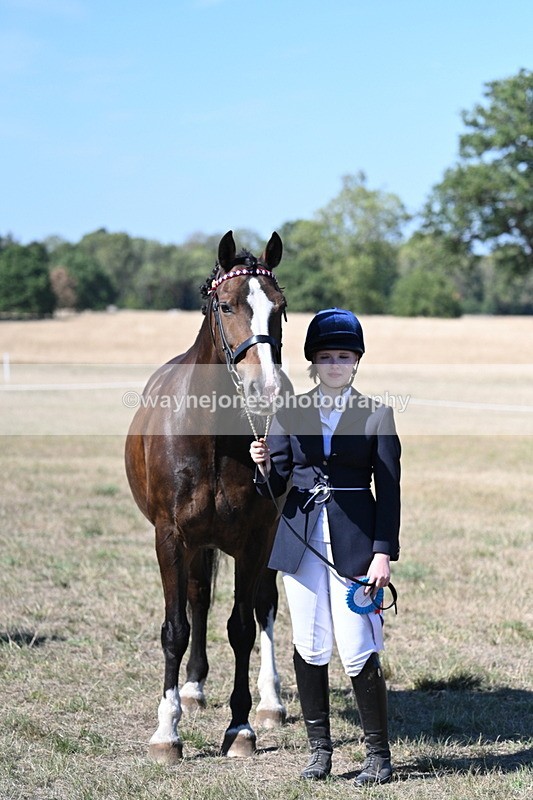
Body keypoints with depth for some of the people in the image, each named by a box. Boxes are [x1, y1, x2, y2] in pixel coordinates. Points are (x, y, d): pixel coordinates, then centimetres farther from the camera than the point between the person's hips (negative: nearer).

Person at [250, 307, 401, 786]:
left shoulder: (377, 416, 1)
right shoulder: (290, 414, 6)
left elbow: (389, 491, -1)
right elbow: (274, 489, 5)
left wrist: (384, 553, -8)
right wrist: (264, 465, -17)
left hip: (354, 544, -3)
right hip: (302, 542, 3)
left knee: (359, 653, -6)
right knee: (310, 649, 7)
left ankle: (379, 754, 9)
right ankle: (319, 747, 21)